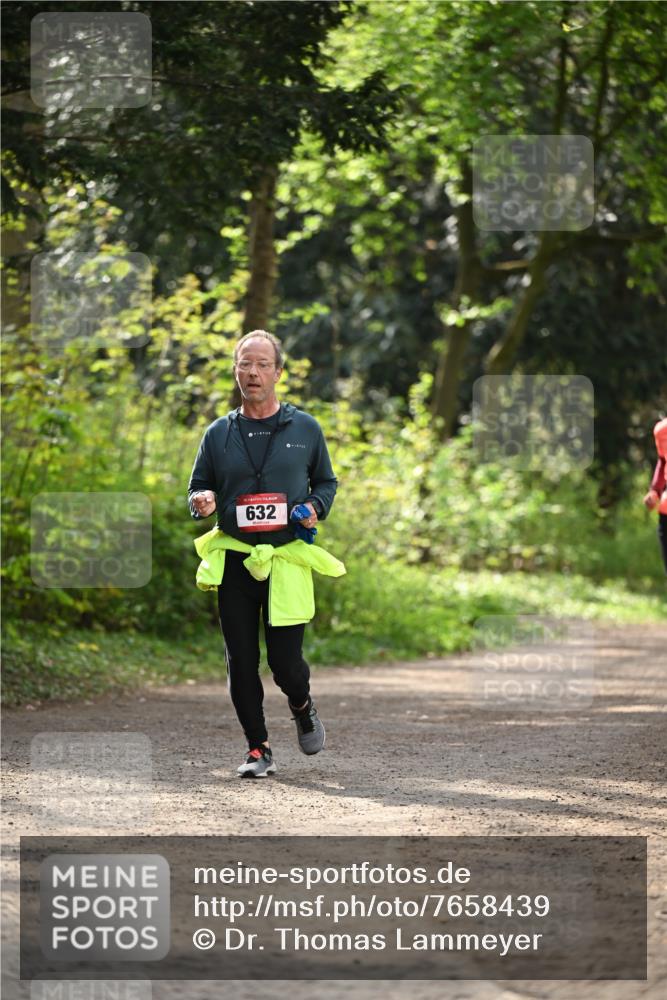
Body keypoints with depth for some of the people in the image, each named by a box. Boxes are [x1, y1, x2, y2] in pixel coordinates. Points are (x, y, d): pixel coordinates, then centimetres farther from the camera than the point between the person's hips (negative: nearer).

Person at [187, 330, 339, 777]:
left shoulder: (305, 429, 6)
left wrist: (315, 507, -5)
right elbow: (199, 486, 15)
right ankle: (259, 749, 11)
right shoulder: (219, 433, 9)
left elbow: (326, 481, 16)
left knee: (285, 660, -5)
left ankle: (303, 706, 29)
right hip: (234, 561, 2)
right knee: (242, 663, 0)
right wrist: (201, 502, -9)